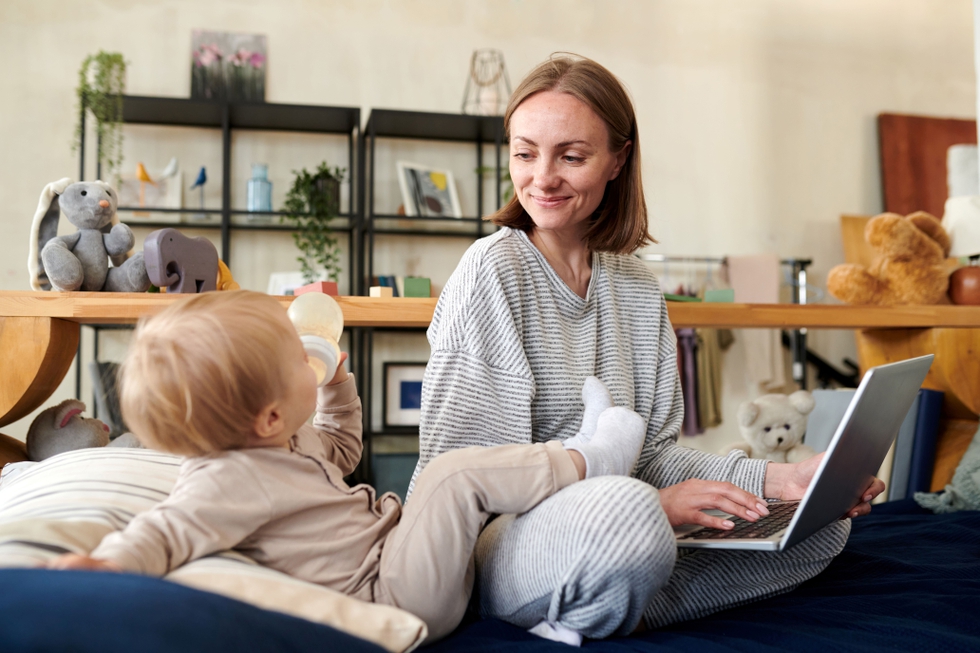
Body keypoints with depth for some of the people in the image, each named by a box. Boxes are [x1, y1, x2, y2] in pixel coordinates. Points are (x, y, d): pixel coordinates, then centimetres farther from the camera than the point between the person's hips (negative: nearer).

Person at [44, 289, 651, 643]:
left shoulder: (288, 442, 8)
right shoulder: (232, 479, -23)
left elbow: (340, 451, 25)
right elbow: (170, 528, -34)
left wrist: (338, 382, 18)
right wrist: (110, 561, -53)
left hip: (393, 554, 11)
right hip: (395, 596, -10)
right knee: (453, 476, -21)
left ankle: (577, 454, 23)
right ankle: (585, 461, -4)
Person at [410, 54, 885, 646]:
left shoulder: (638, 290, 9)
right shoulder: (493, 270, -11)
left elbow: (655, 451, 9)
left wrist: (777, 479, -6)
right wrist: (647, 505, -22)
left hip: (603, 527, 8)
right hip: (489, 538, -7)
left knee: (822, 521, 2)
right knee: (624, 510, -39)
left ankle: (603, 616, -8)